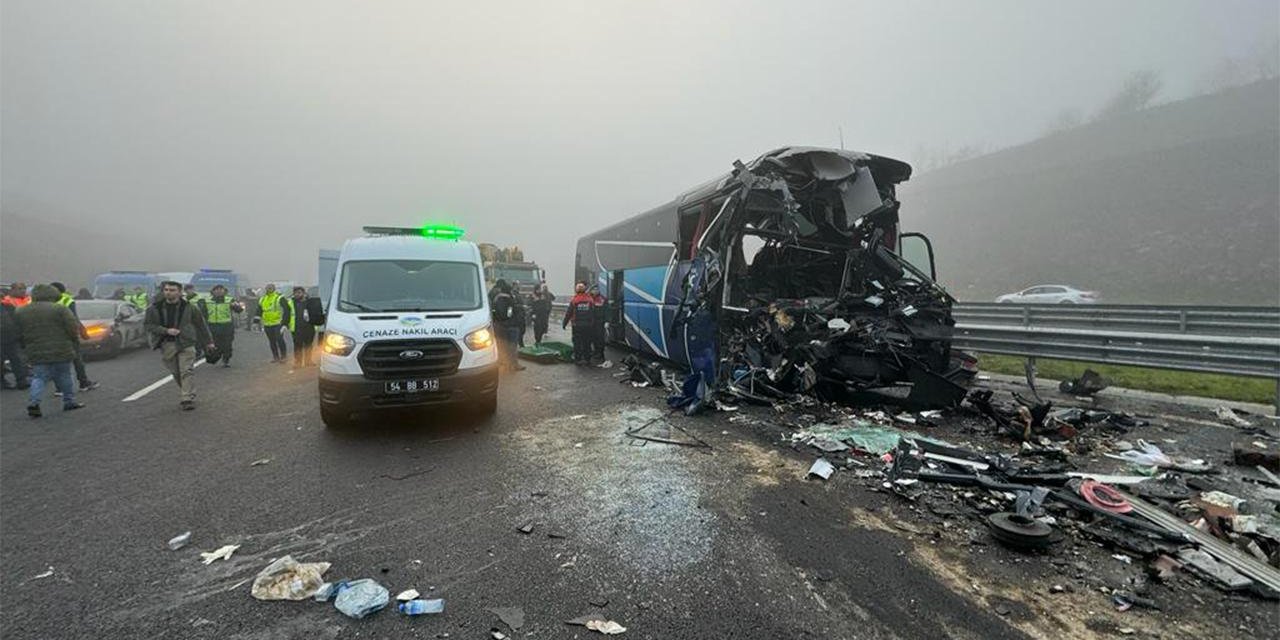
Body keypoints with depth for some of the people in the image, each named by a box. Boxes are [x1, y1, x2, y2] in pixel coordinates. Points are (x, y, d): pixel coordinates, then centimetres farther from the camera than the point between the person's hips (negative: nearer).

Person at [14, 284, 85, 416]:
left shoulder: (20, 312, 7)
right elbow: (73, 329, -11)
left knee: (38, 378, 7)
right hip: (61, 351, -3)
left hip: (36, 354, 3)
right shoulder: (60, 309, -8)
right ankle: (70, 401, 16)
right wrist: (75, 340, 8)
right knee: (64, 376, 11)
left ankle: (33, 402, -11)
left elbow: (19, 335, 10)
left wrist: (27, 347, 21)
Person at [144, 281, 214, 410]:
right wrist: (166, 330, -14)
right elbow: (148, 325, 3)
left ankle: (189, 399, -11)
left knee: (187, 371, -10)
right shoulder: (154, 308, 1)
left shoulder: (189, 307, -2)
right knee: (176, 373, 8)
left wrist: (208, 341, 14)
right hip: (166, 345, 2)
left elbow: (200, 324, 9)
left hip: (185, 343, -2)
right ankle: (186, 394, 24)